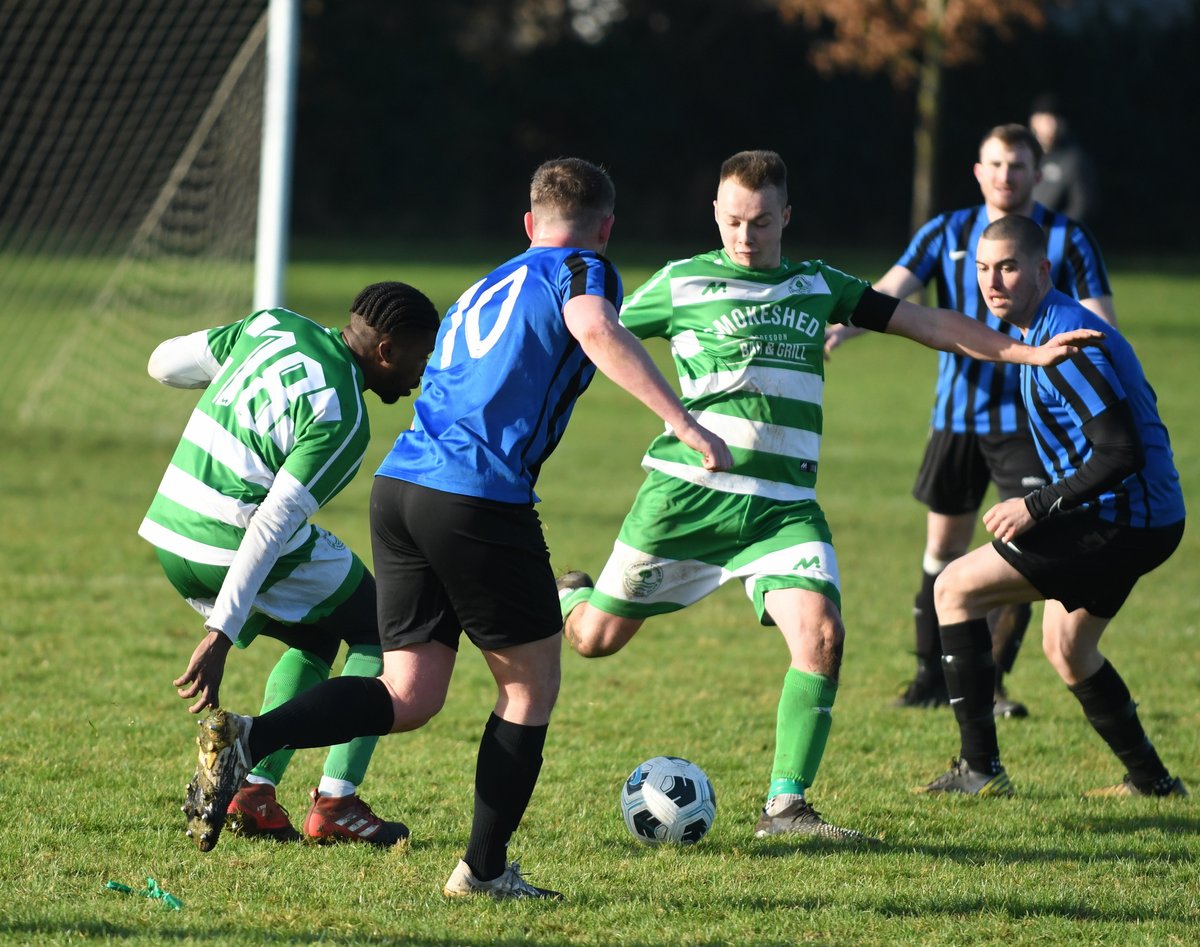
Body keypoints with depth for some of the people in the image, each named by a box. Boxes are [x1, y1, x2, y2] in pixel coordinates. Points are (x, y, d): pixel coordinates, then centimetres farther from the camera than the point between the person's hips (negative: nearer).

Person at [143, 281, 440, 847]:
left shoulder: (273, 327, 5)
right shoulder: (341, 420, -17)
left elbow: (164, 364, 14)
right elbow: (271, 524, -23)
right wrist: (220, 636, -25)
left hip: (169, 542, 8)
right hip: (235, 543, -8)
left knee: (314, 640, 27)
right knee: (380, 633, 11)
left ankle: (254, 795, 13)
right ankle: (335, 804, 3)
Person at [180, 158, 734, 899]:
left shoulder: (483, 290, 28)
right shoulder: (579, 270, 4)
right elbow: (595, 329, -18)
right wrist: (685, 424, -25)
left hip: (401, 482, 7)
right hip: (482, 497, -7)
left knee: (409, 698, 8)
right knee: (531, 684, 11)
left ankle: (247, 739, -12)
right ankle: (486, 869, 13)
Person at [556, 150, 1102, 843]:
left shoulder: (819, 286, 12)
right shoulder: (682, 283, 2)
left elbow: (928, 324, 13)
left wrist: (1029, 353, 9)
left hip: (784, 506, 2)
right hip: (688, 493, -2)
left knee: (821, 635, -20)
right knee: (596, 638, 3)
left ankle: (785, 806, -13)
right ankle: (567, 596, 42)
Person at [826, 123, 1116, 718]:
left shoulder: (1066, 239, -2)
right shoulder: (949, 233, 4)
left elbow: (1100, 325, -5)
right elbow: (890, 291, -7)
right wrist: (841, 329, -27)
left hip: (1028, 420, -3)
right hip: (955, 417, 3)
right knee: (944, 547, 9)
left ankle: (990, 683, 1)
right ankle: (931, 678, 22)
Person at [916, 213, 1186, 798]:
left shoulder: (1064, 341, -21)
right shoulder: (1044, 329, 11)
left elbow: (1122, 453, -26)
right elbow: (1134, 412, 23)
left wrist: (1037, 506, -20)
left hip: (1120, 522, -10)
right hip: (1144, 518, 10)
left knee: (956, 589, -7)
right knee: (1065, 647, 28)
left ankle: (981, 768, -7)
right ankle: (1151, 781, 35)